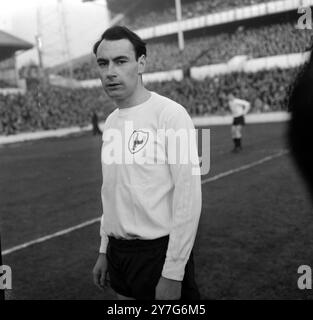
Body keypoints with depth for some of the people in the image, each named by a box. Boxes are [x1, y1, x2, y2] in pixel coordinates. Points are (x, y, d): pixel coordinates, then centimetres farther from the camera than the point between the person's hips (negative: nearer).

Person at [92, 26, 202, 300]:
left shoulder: (170, 114, -15)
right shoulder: (111, 122, 7)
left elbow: (188, 198, -18)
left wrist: (173, 272, -18)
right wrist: (105, 250, 16)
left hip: (158, 251, -7)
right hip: (118, 251, 7)